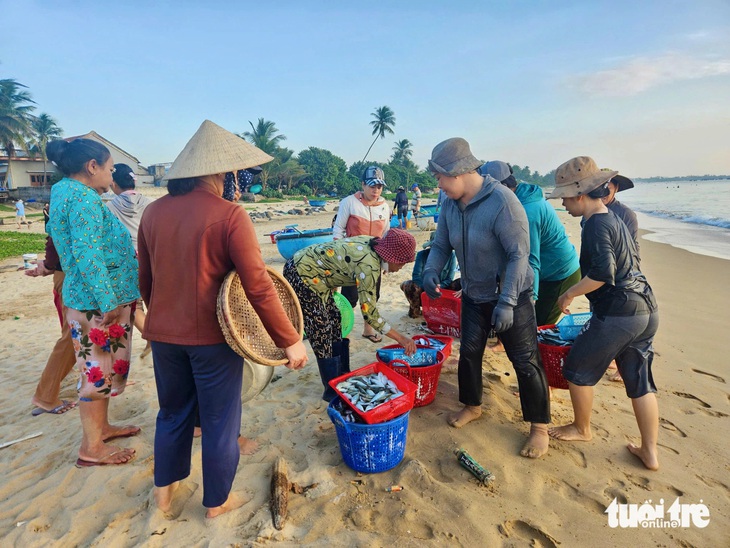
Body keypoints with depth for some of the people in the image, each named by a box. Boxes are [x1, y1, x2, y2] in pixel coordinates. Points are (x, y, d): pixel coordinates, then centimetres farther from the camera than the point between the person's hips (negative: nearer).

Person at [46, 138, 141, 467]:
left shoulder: (64, 191, 14)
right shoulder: (84, 198, -18)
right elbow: (87, 254, -26)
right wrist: (108, 301, -24)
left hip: (91, 298, 10)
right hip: (97, 300, -10)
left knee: (103, 367, 20)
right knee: (98, 371, 1)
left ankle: (101, 427, 36)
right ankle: (92, 448, 15)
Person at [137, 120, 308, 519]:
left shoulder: (153, 212, -1)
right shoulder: (229, 215, -18)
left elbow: (145, 280, 9)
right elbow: (258, 287, -21)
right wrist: (290, 341, -14)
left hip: (163, 334, 6)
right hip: (212, 336, -5)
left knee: (173, 413, 25)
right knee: (219, 420, 14)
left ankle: (164, 491, 44)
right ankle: (217, 501, 34)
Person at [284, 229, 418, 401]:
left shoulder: (371, 244, -1)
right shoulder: (368, 266, -26)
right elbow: (369, 313, -22)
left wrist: (332, 289, 18)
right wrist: (401, 339, -16)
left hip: (308, 270, 10)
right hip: (301, 275, -10)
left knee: (334, 322, 14)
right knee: (322, 332, -2)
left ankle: (342, 377, 27)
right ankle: (333, 391, 14)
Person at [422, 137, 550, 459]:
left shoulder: (502, 201, -26)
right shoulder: (450, 203, -6)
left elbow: (519, 254, -26)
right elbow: (441, 245, 2)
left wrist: (506, 302, -30)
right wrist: (431, 271, -19)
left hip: (510, 295, -6)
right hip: (473, 295, 6)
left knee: (525, 361, 3)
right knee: (469, 352, 15)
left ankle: (539, 427, 22)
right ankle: (472, 406, 38)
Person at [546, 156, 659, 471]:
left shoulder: (596, 224, -15)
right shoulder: (615, 220, 14)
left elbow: (602, 273, -26)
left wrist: (569, 294, -14)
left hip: (617, 314, -10)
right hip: (646, 312, 10)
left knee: (578, 370, 9)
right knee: (640, 382, 16)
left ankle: (582, 429, 28)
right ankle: (650, 453, 27)